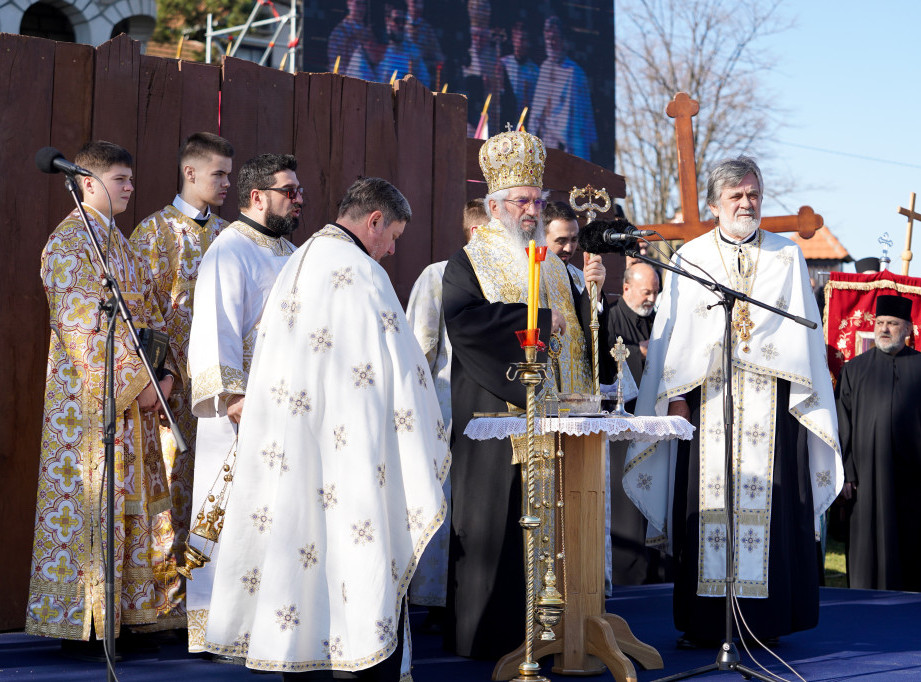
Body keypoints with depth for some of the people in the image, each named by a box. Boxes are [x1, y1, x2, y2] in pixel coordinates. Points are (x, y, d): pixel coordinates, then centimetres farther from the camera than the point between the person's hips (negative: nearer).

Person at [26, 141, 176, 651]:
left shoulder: (120, 244, 18)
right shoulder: (69, 240, -9)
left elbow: (149, 315, 17)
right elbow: (82, 327, -17)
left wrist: (164, 372, 1)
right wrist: (135, 380, -17)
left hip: (135, 397, 9)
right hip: (88, 395, -8)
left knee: (127, 503, 9)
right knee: (88, 502, -6)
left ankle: (118, 614, 16)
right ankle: (80, 625, 1)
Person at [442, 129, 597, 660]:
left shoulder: (554, 267, 20)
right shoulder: (469, 263, 2)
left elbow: (580, 330, 18)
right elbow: (463, 320, -18)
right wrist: (536, 320, -16)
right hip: (497, 416, -5)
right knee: (496, 523, -5)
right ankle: (488, 632, 1)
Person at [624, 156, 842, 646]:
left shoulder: (787, 257, 13)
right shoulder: (690, 258, 11)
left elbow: (804, 330, 9)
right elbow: (671, 330, 7)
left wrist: (803, 395, 0)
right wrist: (675, 395, -2)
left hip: (771, 401, 0)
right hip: (707, 398, 0)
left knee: (769, 506, -4)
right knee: (707, 504, -4)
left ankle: (766, 620, 3)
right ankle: (705, 622, 1)